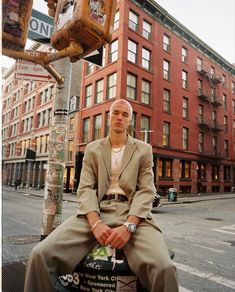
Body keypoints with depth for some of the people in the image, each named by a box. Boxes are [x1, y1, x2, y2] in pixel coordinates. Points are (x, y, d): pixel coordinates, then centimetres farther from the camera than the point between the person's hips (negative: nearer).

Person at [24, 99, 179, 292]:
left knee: (163, 268, -30)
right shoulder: (93, 149, 16)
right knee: (40, 255, -20)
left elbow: (146, 191, 1)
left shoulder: (144, 149, 12)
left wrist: (129, 226, -17)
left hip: (132, 213, -1)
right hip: (97, 211, 2)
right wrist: (95, 223, -15)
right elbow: (85, 188, 5)